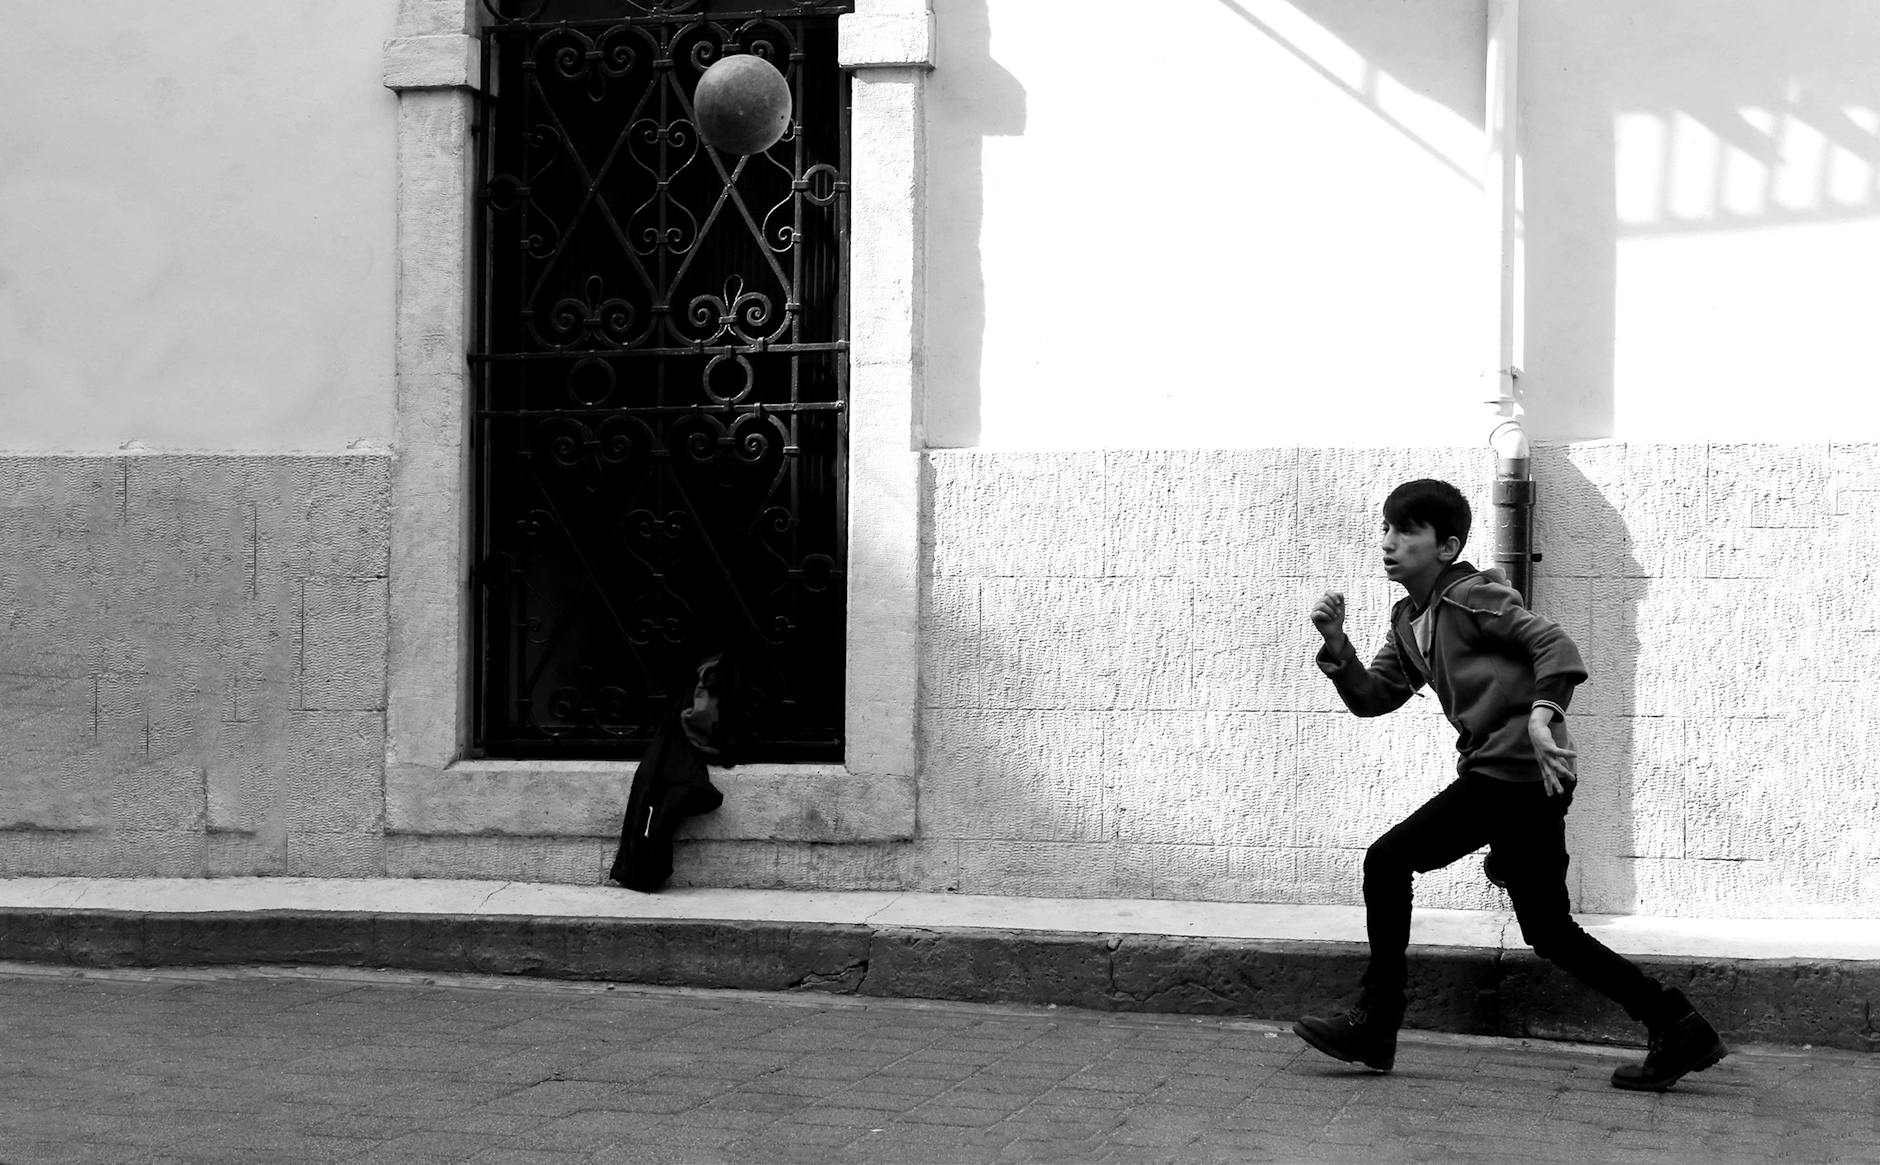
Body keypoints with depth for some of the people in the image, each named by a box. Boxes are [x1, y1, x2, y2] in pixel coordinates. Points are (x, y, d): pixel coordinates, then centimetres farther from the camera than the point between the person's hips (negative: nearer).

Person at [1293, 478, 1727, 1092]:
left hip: (1519, 770, -10)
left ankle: (1375, 1026, 0)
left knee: (1388, 861, -6)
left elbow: (1555, 645, -15)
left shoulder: (1471, 594, -6)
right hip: (1496, 773, 10)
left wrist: (1541, 715, -31)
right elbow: (1372, 696, 14)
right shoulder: (1407, 620, 19)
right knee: (1550, 932, 9)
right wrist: (1336, 646, -2)